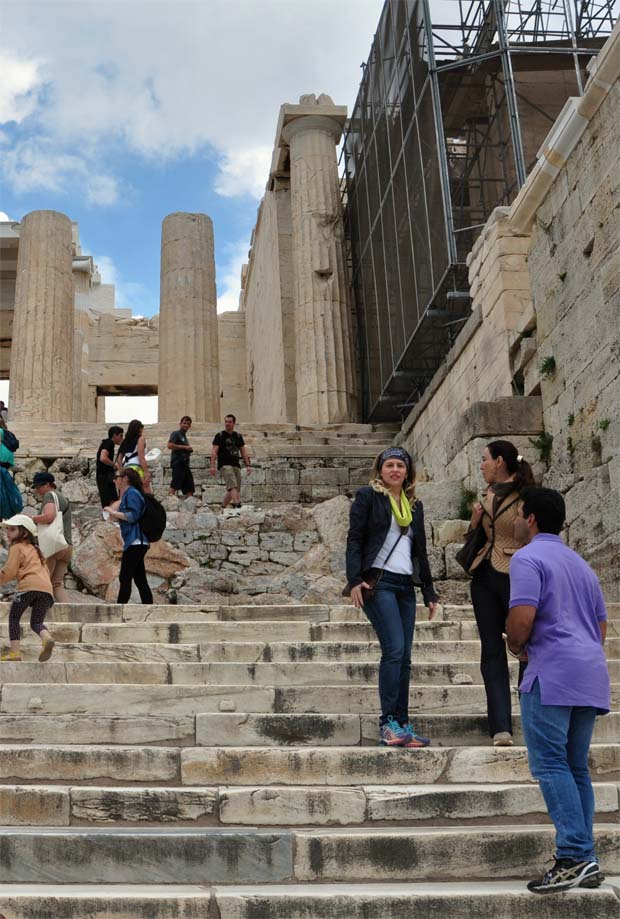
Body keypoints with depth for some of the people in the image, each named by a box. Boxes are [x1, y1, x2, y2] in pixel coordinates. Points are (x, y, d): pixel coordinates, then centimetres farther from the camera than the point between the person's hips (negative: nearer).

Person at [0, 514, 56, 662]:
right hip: (47, 587, 6)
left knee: (13, 617, 10)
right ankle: (47, 637, -20)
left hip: (29, 585, -6)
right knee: (36, 622, 13)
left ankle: (15, 652, -1)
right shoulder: (35, 549, 32)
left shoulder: (17, 547, 10)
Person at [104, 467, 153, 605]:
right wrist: (115, 515, 12)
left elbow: (133, 516, -20)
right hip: (135, 543, 10)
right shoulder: (128, 494, 22)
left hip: (135, 542, -10)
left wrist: (114, 512, -12)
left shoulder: (132, 493, -9)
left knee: (124, 578, -8)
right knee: (140, 580, 8)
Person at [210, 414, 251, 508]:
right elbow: (214, 451, -3)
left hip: (236, 465, 6)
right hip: (224, 464, -6)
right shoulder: (220, 436, 2)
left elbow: (243, 452, 18)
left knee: (231, 490, 5)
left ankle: (223, 507, 18)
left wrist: (247, 465, 10)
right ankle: (237, 505, -33)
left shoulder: (238, 436, 16)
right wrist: (212, 466, -13)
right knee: (233, 486, -22)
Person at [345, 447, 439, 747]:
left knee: (403, 658, 3)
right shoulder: (368, 496, 3)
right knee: (394, 649, -16)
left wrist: (429, 592, 20)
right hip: (378, 581, -6)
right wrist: (355, 580, -14)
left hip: (406, 585, 6)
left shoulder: (415, 505, 20)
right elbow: (354, 540, -3)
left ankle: (402, 726, 7)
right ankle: (388, 724, -10)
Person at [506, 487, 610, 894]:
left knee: (550, 764, -7)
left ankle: (574, 858, -12)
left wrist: (515, 646, 1)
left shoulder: (528, 558, -5)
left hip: (553, 673, -9)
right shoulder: (581, 564, 23)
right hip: (591, 673, 9)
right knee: (576, 767, 11)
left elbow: (522, 619, -17)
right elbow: (601, 626, 24)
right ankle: (586, 861, 10)